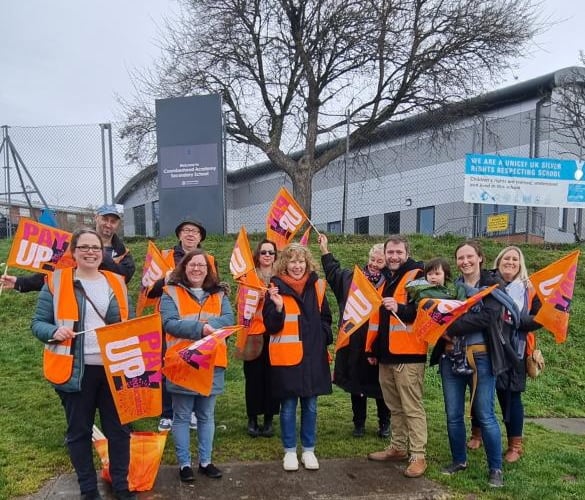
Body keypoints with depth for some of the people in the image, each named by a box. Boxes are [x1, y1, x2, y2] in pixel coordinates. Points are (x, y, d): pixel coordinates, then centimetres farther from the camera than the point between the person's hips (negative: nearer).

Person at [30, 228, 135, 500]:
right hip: (76, 370, -2)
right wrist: (54, 332, -22)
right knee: (79, 432, 9)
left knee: (119, 429, 9)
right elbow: (38, 323, 0)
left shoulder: (116, 283, 9)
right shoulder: (56, 281, -1)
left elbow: (128, 324, 15)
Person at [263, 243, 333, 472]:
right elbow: (271, 326, -8)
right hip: (287, 356, -3)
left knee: (310, 405, 12)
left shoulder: (316, 286, 4)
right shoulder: (277, 288, -6)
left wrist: (324, 339, 1)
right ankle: (290, 451, 24)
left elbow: (325, 318, 15)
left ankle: (308, 450, 27)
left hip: (313, 355, 3)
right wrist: (277, 306, -25)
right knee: (288, 405, 8)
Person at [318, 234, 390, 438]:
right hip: (354, 342, 3)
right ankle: (359, 423, 28)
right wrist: (324, 250, 22)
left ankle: (384, 424, 29)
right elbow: (333, 272, 23)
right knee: (356, 383, 12)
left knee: (378, 384, 9)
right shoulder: (351, 277, 6)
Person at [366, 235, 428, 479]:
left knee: (412, 407, -4)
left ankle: (418, 456, 4)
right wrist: (373, 347, 21)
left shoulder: (417, 276, -6)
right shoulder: (384, 279, 18)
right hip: (386, 353, 8)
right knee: (394, 406, 16)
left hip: (408, 353, -8)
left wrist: (399, 308, -32)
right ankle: (398, 447, 27)